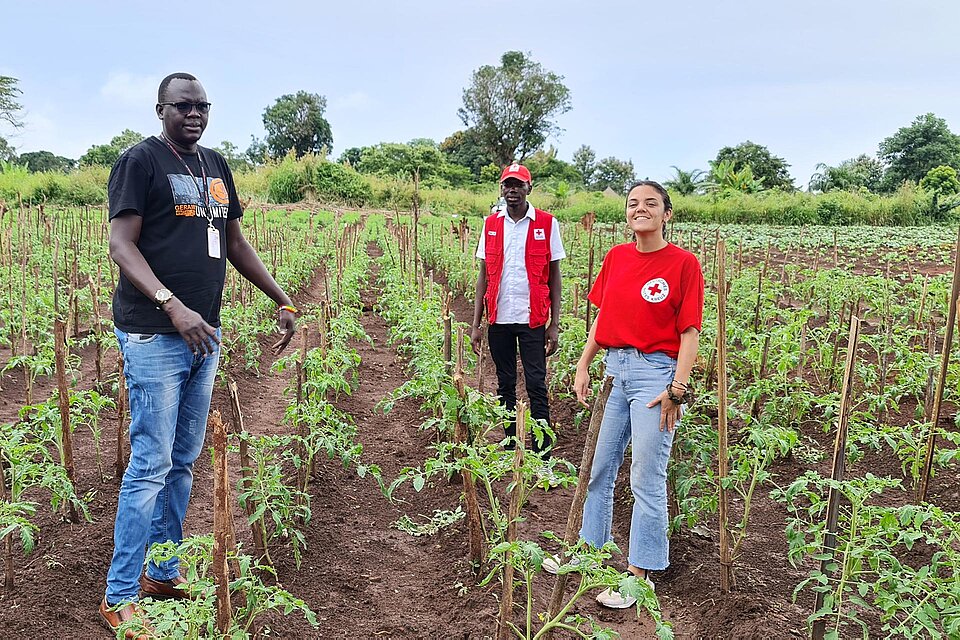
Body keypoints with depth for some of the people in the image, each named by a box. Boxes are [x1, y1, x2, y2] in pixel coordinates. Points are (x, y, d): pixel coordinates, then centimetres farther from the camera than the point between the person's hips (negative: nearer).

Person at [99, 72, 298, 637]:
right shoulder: (141, 161, -4)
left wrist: (283, 300, 18)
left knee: (184, 462, 12)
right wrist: (173, 305, -27)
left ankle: (163, 574, 26)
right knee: (152, 464, -5)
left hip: (206, 334, 7)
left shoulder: (216, 166, 17)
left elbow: (235, 242, 22)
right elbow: (121, 245, -12)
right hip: (154, 335, -7)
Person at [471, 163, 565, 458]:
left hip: (532, 319, -3)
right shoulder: (491, 224, 7)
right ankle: (510, 448, 23)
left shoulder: (547, 224, -1)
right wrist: (476, 324, 3)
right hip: (498, 319, 3)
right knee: (505, 385, 11)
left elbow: (554, 276, 1)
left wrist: (554, 324, -4)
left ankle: (543, 453, 5)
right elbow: (484, 275, 8)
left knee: (536, 385, -2)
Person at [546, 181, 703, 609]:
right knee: (599, 466, 15)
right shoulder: (616, 257, 9)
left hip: (655, 372, -6)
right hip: (614, 368, 6)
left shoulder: (683, 263, -7)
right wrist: (583, 365, 10)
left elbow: (689, 334, -9)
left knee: (647, 478, 0)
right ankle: (589, 550, 33)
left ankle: (640, 573, 14)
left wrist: (677, 389, -15)